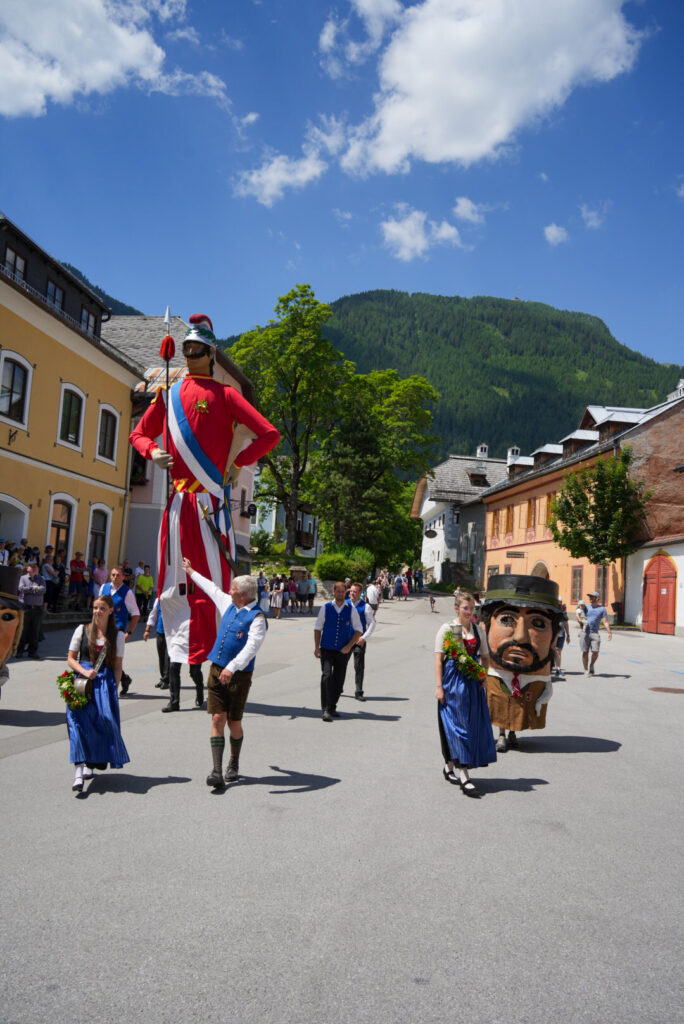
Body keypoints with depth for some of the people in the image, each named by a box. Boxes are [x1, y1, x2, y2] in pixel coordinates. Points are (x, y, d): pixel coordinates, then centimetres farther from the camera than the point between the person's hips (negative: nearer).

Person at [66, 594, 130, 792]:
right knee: (80, 720, -17)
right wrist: (84, 672, -9)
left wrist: (113, 688, -1)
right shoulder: (82, 630, 9)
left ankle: (91, 763, 11)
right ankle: (79, 769, -20)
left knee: (104, 720, -10)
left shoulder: (117, 635, 9)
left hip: (105, 682, 0)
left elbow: (117, 666, 9)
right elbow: (71, 659, 8)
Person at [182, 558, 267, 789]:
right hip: (217, 671, 6)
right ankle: (216, 771, -5)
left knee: (234, 723, 5)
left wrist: (232, 667, -38)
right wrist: (191, 571, 40)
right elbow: (211, 588, 27)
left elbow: (251, 647, -25)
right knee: (217, 719, -2)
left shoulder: (257, 617, -12)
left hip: (238, 676, -6)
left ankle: (233, 766, 26)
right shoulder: (229, 604, 10)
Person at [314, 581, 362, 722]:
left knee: (339, 680, 7)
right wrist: (316, 647, -1)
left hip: (342, 651, 2)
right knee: (326, 676, -16)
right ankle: (325, 710, -15)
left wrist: (349, 646, -7)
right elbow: (317, 628, 6)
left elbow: (358, 630, 5)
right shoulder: (325, 608, 1)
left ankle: (332, 707, 24)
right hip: (326, 649, -1)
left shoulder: (351, 610, 1)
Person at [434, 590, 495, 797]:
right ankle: (464, 776, -3)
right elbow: (438, 659, -6)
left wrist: (482, 676, 0)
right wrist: (439, 686, -12)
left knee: (474, 724, 7)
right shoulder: (446, 629, -3)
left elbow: (485, 657, 17)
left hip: (473, 683, 5)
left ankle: (450, 766, 25)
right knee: (457, 725, -4)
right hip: (452, 682, -5)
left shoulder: (478, 630, 11)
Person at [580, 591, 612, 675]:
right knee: (585, 652, -1)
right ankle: (586, 670, 10)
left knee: (595, 652, -9)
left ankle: (591, 665, 18)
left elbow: (606, 621, 1)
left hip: (594, 633, -1)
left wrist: (609, 632, -11)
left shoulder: (602, 609, 6)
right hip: (585, 632, 1)